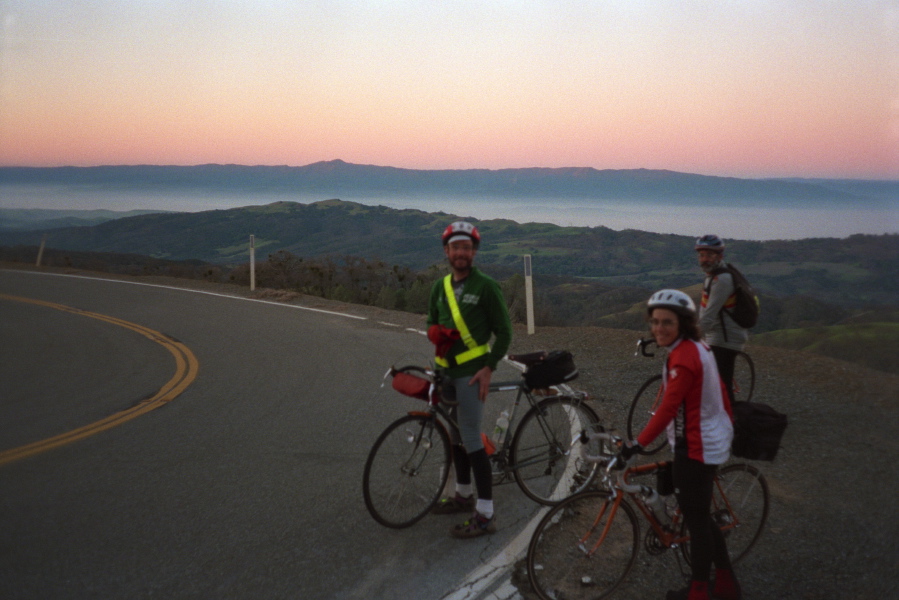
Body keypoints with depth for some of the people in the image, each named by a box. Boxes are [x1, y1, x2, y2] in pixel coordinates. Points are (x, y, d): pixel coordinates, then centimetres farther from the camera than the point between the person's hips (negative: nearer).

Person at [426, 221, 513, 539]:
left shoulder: (486, 287, -9)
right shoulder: (440, 287, 10)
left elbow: (504, 333, -7)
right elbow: (432, 323, 17)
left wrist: (488, 369, -15)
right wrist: (435, 332, -8)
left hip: (471, 372, -7)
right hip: (447, 371, 7)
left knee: (472, 442, -9)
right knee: (456, 437, 17)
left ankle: (485, 514, -5)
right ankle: (464, 495, 33)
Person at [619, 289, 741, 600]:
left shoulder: (683, 357, -23)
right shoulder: (699, 348, 6)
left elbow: (668, 407, -27)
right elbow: (720, 392, 13)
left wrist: (638, 443, -27)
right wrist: (728, 429, 24)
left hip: (696, 448, -10)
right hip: (712, 442, 10)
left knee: (696, 521, 5)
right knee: (700, 516, 21)